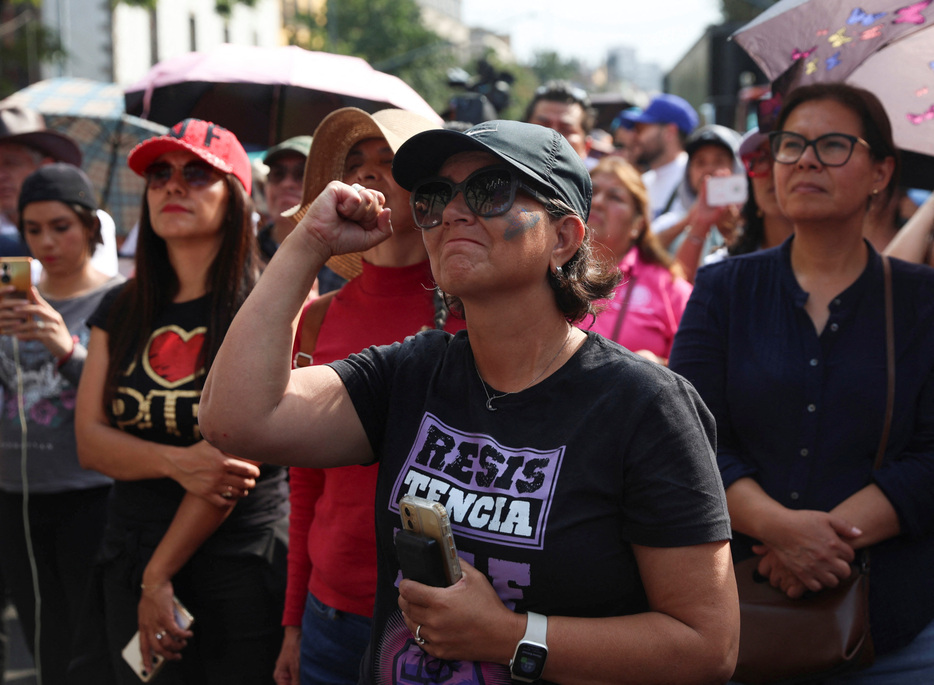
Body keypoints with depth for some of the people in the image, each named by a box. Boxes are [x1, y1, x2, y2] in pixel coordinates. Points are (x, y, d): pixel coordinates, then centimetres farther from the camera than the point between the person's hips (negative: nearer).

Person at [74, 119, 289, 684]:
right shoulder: (121, 310, 10)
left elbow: (240, 446, -13)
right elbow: (90, 439, 3)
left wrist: (160, 574, -11)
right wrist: (176, 462, -17)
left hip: (243, 558, -4)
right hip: (131, 552, 5)